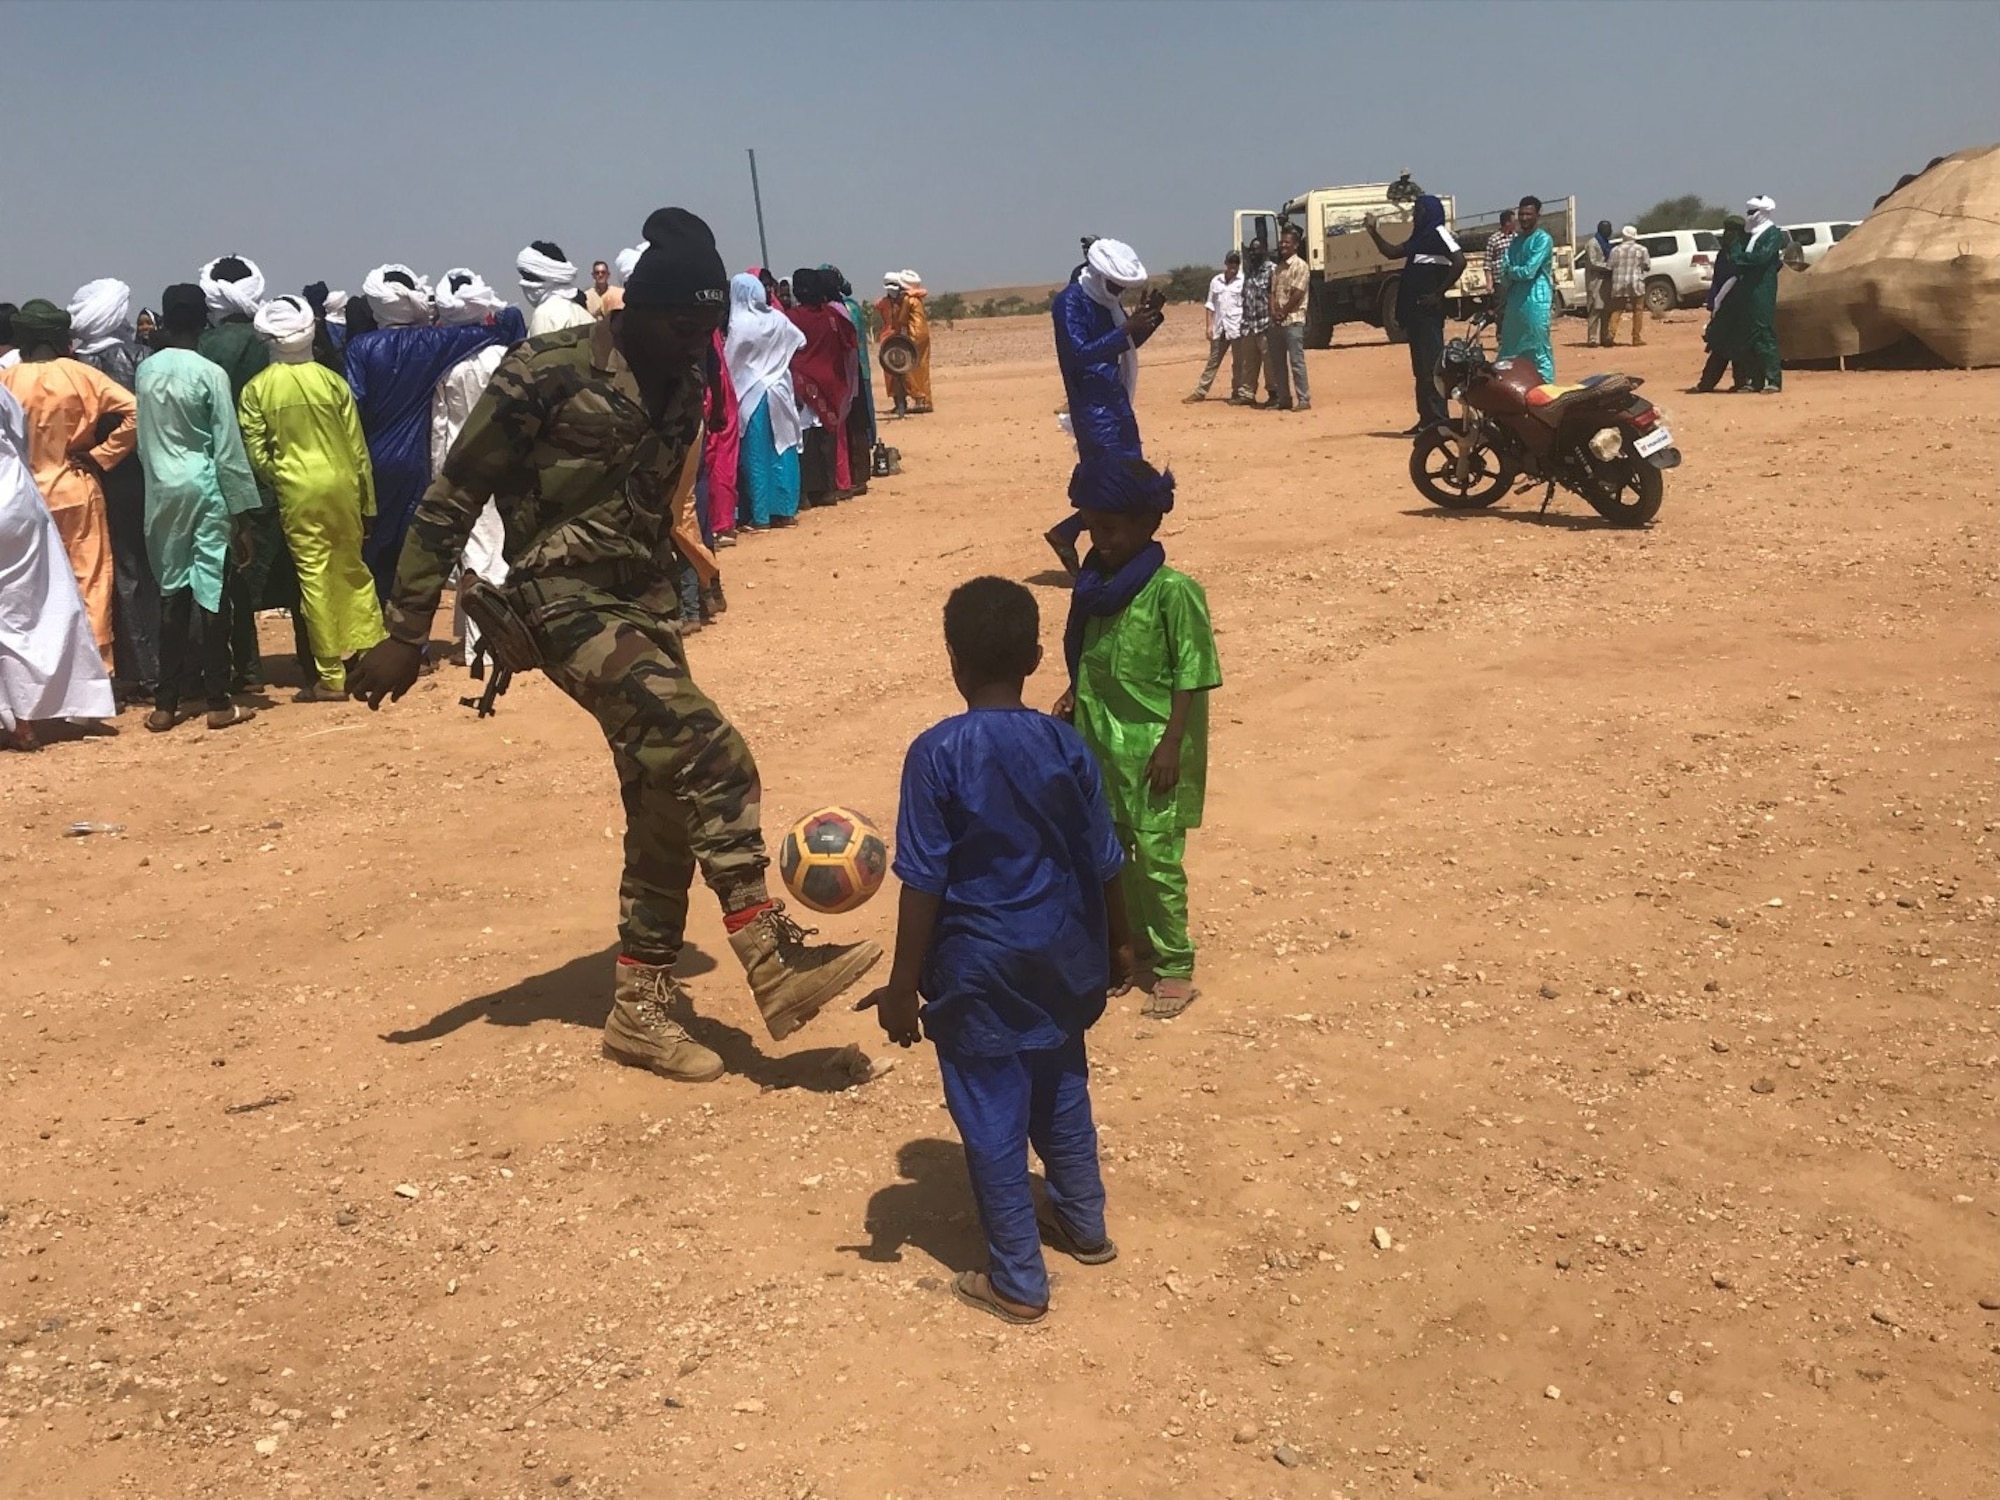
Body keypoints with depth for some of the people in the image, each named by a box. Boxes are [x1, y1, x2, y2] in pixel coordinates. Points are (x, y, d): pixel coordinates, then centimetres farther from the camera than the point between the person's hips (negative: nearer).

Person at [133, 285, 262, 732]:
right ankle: (218, 702, 4)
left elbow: (142, 438, 7)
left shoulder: (146, 370, 3)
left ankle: (166, 704, 12)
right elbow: (227, 447, -8)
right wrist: (241, 509, -4)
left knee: (171, 591, 9)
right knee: (211, 591, 0)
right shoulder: (210, 373, -8)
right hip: (204, 487, -4)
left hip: (161, 489, 4)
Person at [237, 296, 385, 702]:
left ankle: (330, 677, 4)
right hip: (342, 484, 1)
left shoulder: (256, 389, -2)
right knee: (352, 571, 14)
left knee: (314, 577, 2)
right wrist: (367, 500, 9)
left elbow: (256, 454, -4)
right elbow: (357, 445, 2)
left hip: (298, 491, -1)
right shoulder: (332, 380, 0)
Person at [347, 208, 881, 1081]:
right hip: (567, 603, -8)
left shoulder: (682, 390, 7)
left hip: (643, 604, 8)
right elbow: (450, 502, -11)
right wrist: (405, 634, -12)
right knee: (710, 753, -22)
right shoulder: (546, 374, -14)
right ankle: (771, 958, -14)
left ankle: (642, 1006, 19)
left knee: (665, 810, 7)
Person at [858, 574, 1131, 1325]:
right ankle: (1084, 1225, 42)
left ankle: (1017, 1281, 20)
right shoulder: (1065, 744, -6)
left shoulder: (937, 753, -17)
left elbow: (924, 882, -16)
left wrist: (903, 985, -8)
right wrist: (1116, 945, 17)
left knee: (992, 1119, 8)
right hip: (1058, 956, 5)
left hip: (978, 967, -4)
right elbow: (1102, 863, 1)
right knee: (1061, 1091, 25)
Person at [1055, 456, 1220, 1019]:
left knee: (1156, 857, -3)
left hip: (1151, 747, -7)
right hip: (1099, 745, 7)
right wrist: (1071, 701, 4)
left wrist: (1171, 743, -16)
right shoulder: (1097, 585, 6)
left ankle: (1174, 967, 11)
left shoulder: (1173, 590, -14)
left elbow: (1192, 675, -14)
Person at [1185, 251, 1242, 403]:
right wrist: (1209, 326, 3)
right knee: (1213, 361, 10)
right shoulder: (1215, 281, 7)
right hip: (1219, 328, 4)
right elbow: (1210, 305, 9)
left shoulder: (1243, 281, -4)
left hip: (1237, 328, -4)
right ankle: (1200, 392, 13)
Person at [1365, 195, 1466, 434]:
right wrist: (1374, 232, 17)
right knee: (1420, 366, 11)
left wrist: (1439, 293, -18)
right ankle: (1427, 419, 15)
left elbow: (1459, 262, -18)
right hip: (1414, 309, 10)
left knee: (1432, 364, -11)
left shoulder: (1439, 233, -7)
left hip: (1429, 309, -10)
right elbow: (1392, 252, 28)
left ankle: (1439, 420, -12)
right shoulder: (1419, 237, 19)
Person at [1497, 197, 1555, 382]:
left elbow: (1529, 271, -16)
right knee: (1509, 352, 11)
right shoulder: (1515, 241, 16)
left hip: (1536, 302, -7)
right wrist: (1516, 273, -11)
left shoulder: (1543, 239, -6)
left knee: (1540, 352, -6)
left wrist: (1510, 271, 1)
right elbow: (1504, 276, 8)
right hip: (1514, 302, 8)